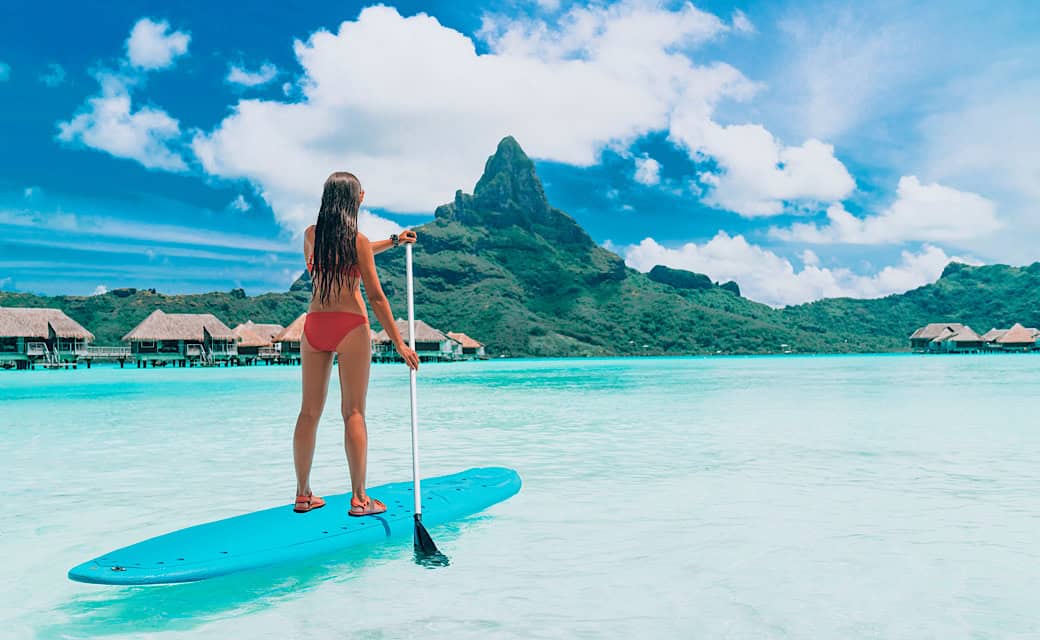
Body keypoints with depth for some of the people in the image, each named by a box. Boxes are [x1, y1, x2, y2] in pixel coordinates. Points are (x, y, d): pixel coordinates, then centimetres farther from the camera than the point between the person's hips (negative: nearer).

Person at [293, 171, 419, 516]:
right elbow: (375, 296, -10)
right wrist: (399, 343, -6)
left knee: (309, 411, 9)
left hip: (314, 326, 5)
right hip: (350, 326, -5)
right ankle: (359, 498, 3)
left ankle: (303, 494, 17)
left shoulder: (310, 235, 8)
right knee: (354, 411, 0)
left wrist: (393, 241, 32)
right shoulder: (357, 239, -8)